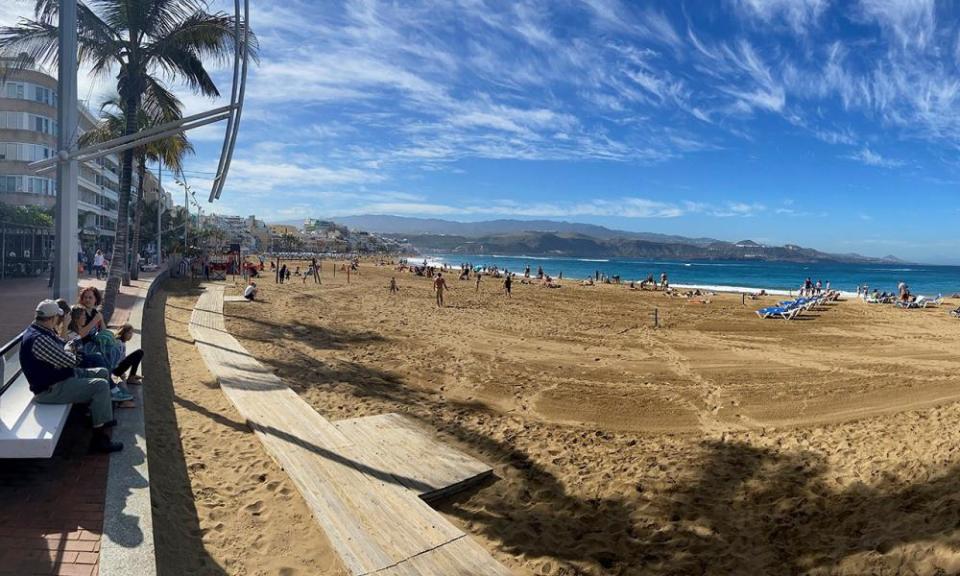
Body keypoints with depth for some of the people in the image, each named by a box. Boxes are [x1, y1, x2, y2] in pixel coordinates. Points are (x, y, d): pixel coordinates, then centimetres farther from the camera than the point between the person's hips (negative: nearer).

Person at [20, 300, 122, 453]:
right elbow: (70, 361, -23)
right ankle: (99, 438, -17)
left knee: (102, 373, 16)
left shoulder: (39, 331, 6)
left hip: (62, 374, 11)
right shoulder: (38, 339, -28)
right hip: (52, 389, -11)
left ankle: (101, 416, 29)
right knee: (101, 386, -22)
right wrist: (69, 350, -4)